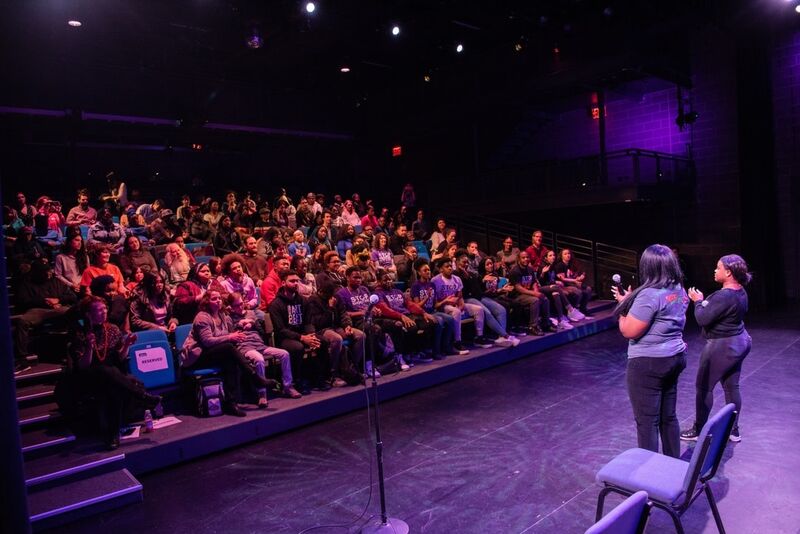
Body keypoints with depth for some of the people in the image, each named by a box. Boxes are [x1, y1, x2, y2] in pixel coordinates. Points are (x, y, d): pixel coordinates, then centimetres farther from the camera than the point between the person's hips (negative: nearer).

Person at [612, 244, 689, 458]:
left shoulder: (650, 294, -22)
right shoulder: (679, 291, 7)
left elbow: (629, 331, -19)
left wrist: (624, 304, -4)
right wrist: (630, 300, 15)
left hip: (648, 363, -9)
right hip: (674, 357, 9)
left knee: (647, 421, 2)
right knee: (668, 416, 19)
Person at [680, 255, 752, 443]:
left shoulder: (724, 296, -26)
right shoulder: (740, 292, 5)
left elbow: (703, 319, -21)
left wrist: (698, 301, -6)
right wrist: (704, 301, 3)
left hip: (722, 346, -10)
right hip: (739, 341, 10)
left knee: (704, 387, 3)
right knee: (731, 387, 16)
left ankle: (698, 430, 14)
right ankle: (733, 430, 26)